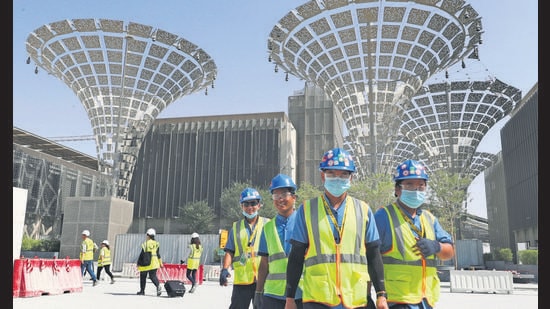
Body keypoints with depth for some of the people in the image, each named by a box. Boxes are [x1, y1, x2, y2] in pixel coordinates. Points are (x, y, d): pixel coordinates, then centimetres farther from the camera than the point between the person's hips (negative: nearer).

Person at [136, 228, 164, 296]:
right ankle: (158, 286, -19)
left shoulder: (145, 244, -10)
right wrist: (160, 263, 13)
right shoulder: (156, 243, 6)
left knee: (143, 277, 12)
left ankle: (142, 290, 20)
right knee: (153, 276, 5)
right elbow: (158, 254, 8)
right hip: (154, 263, 4)